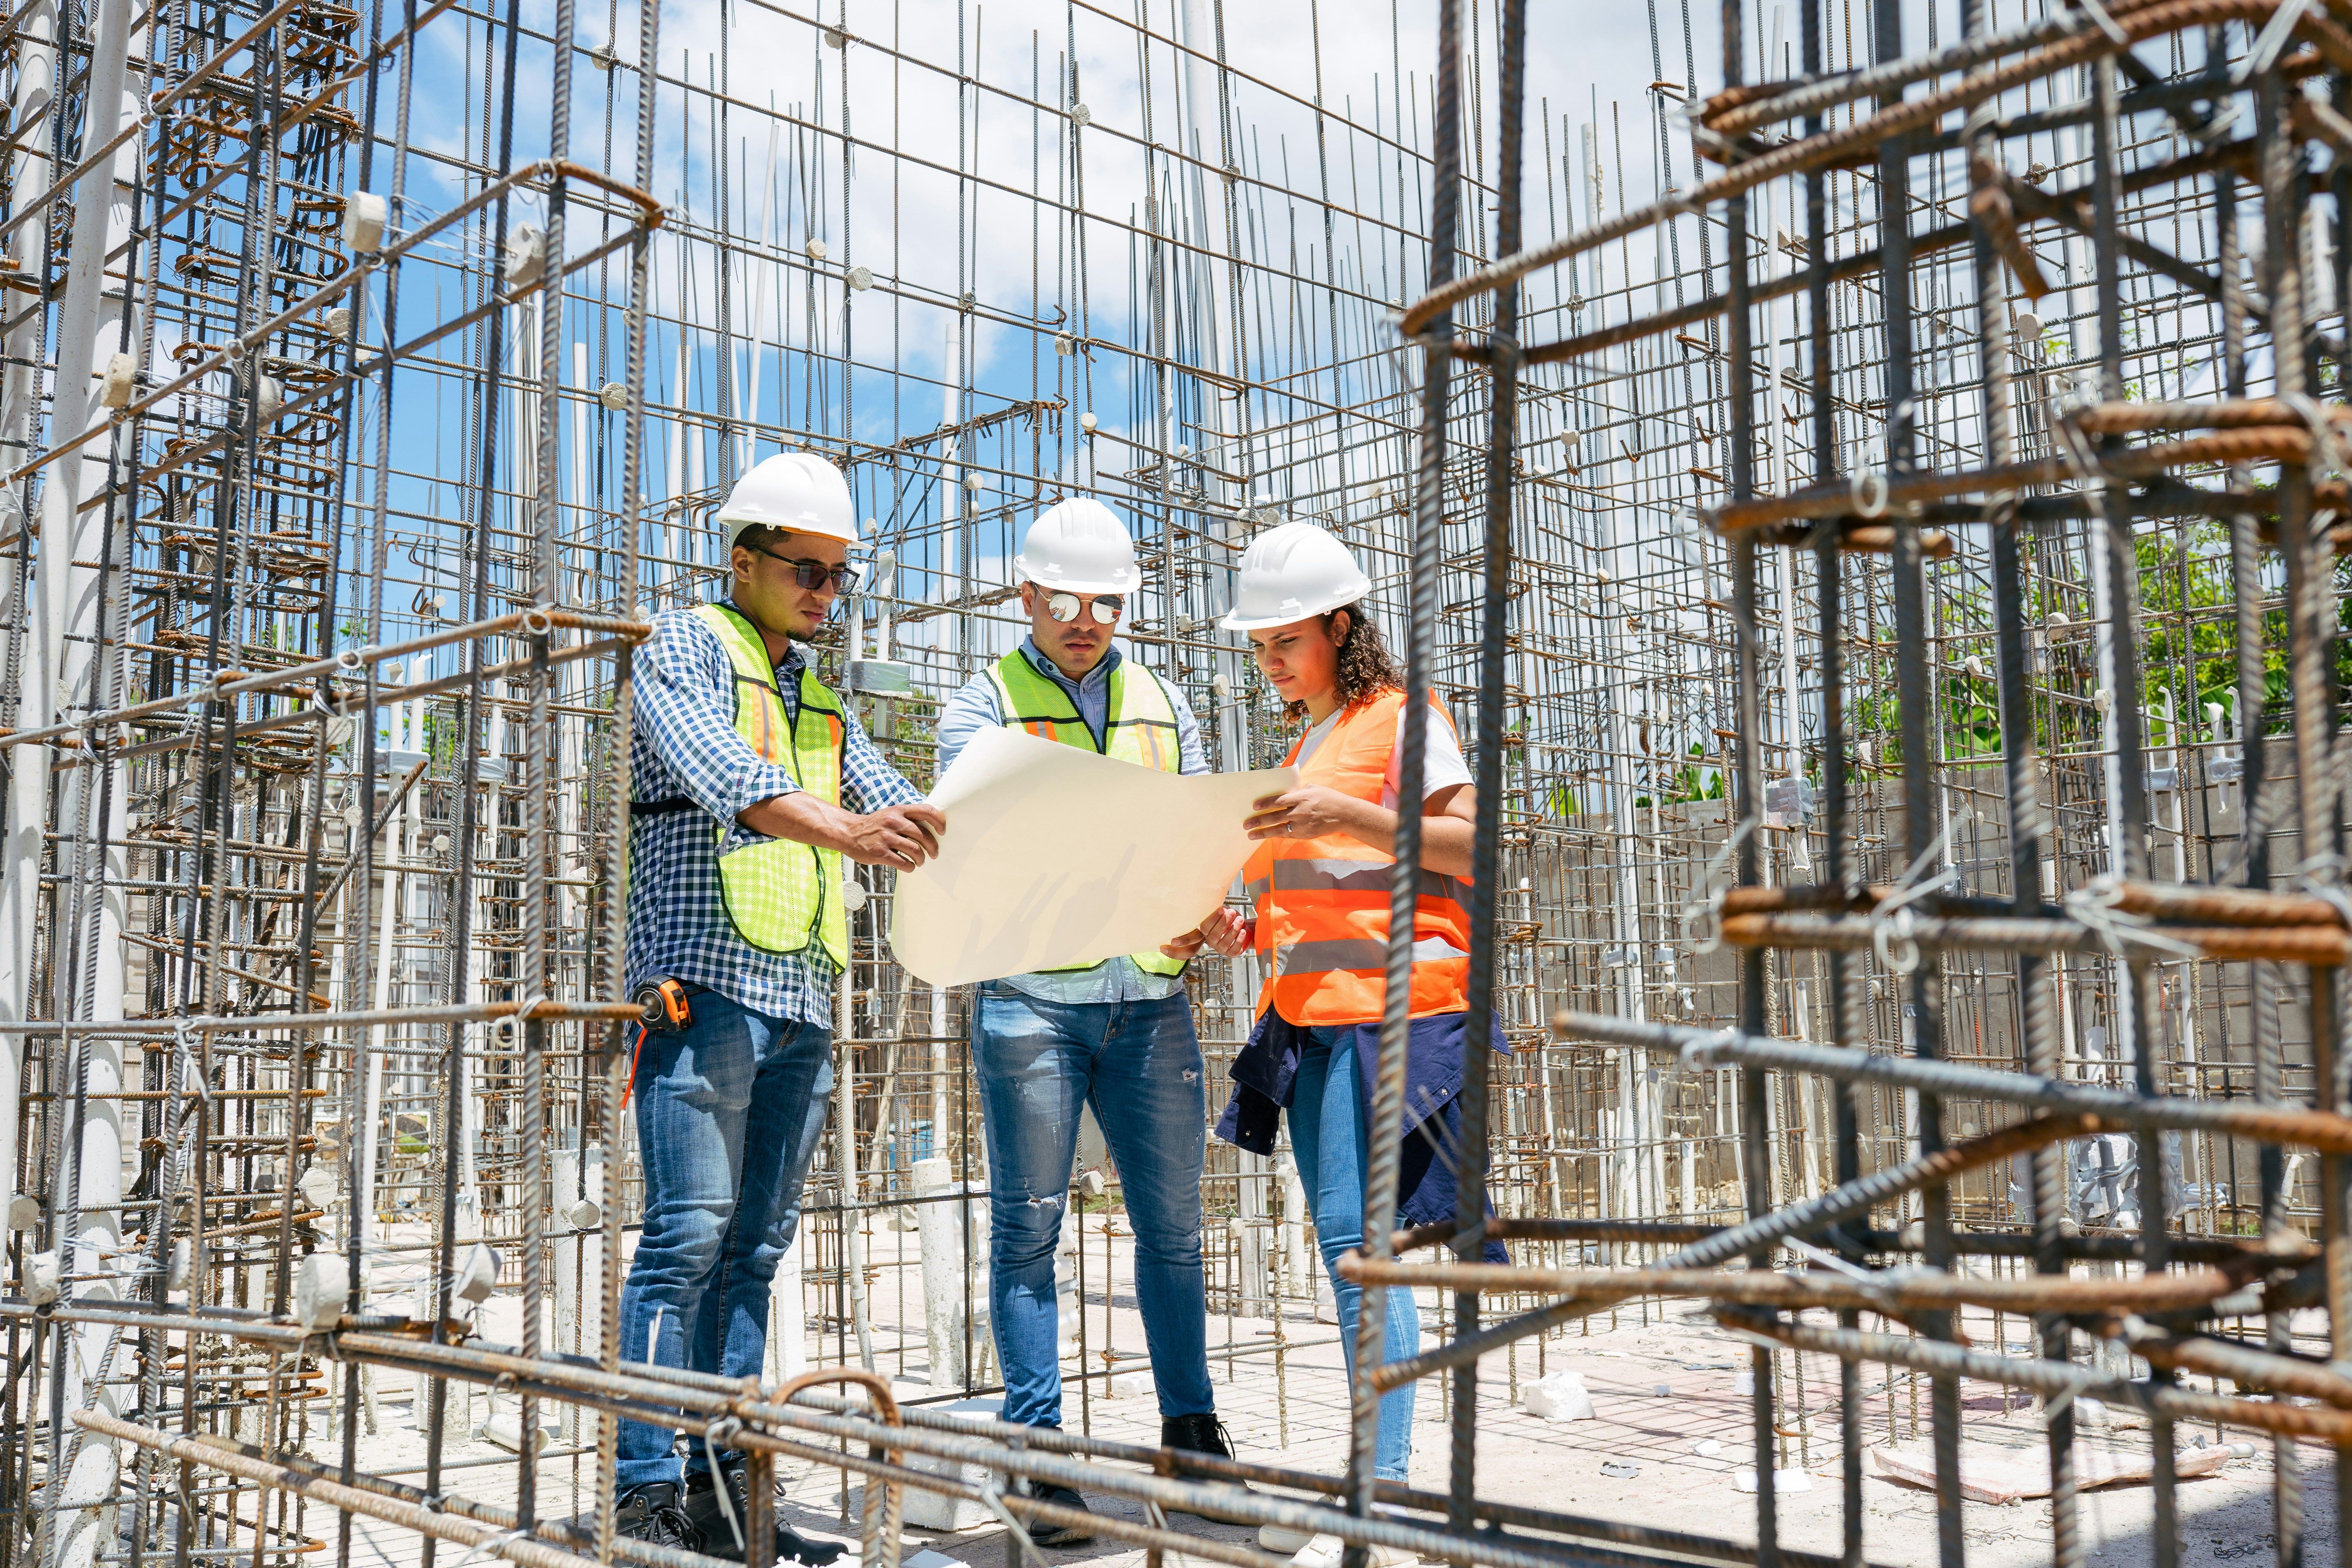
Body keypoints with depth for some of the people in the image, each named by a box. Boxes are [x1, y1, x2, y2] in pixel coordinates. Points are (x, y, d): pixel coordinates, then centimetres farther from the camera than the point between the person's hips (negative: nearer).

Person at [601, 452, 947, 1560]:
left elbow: (894, 800, 18)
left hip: (802, 1007, 7)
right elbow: (714, 768, -17)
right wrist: (838, 828, -34)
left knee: (753, 1250, 7)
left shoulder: (819, 695, 24)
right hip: (709, 988, -7)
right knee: (687, 1237, -10)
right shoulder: (685, 645, 3)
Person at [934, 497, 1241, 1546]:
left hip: (1150, 997, 3)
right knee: (1030, 1227, 2)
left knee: (1172, 1222, 7)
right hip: (1031, 998, -3)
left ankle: (1191, 1427, 22)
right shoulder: (984, 704, 5)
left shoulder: (1163, 706, 17)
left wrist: (1200, 915, -10)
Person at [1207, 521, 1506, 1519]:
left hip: (1386, 1008, -8)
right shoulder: (1309, 744, 23)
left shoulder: (1400, 717, -1)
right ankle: (1378, 1472, 13)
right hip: (1310, 1019, 8)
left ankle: (1382, 1477, -10)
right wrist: (1249, 931, 9)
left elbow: (1474, 850, -12)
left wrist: (1348, 814, -22)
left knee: (1355, 1239, -14)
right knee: (1346, 1249, 7)